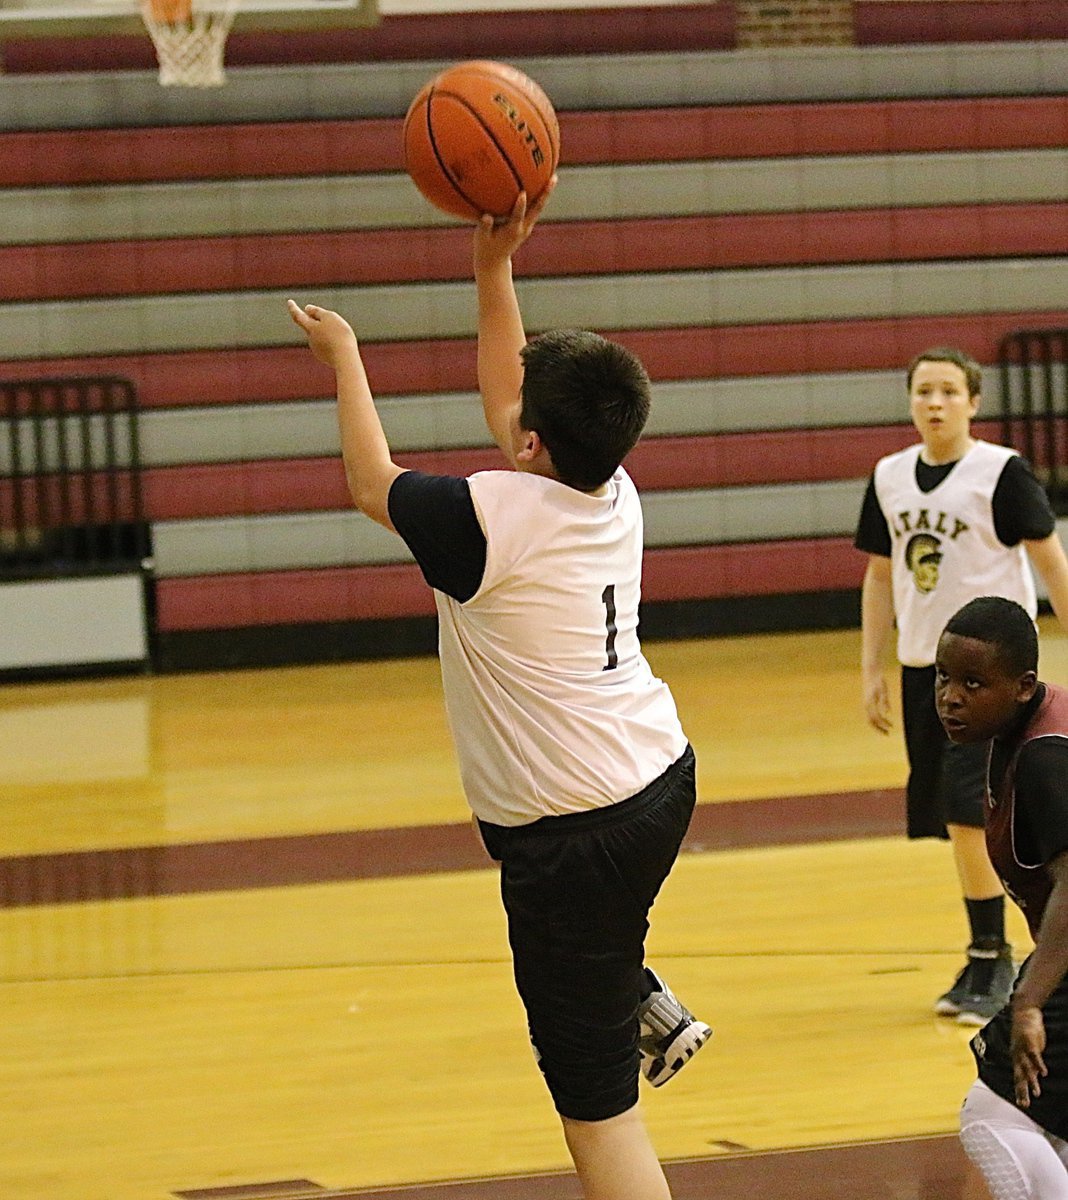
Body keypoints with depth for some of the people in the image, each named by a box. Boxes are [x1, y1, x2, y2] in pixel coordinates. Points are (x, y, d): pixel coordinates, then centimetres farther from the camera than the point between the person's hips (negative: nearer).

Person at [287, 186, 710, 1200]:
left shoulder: (487, 519, -19)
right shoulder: (612, 497, 0)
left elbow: (372, 483, 3)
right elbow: (507, 402, 19)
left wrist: (344, 358, 17)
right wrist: (494, 271, 18)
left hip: (575, 832, -8)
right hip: (662, 779, 8)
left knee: (595, 1105, -4)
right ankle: (650, 1012, 34)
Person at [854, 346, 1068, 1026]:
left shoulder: (1002, 472, -9)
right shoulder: (890, 478, 7)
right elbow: (880, 575, 15)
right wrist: (872, 670, 11)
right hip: (922, 663, 6)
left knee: (968, 808, -15)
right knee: (956, 816, 10)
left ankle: (991, 957, -4)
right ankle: (988, 955, 21)